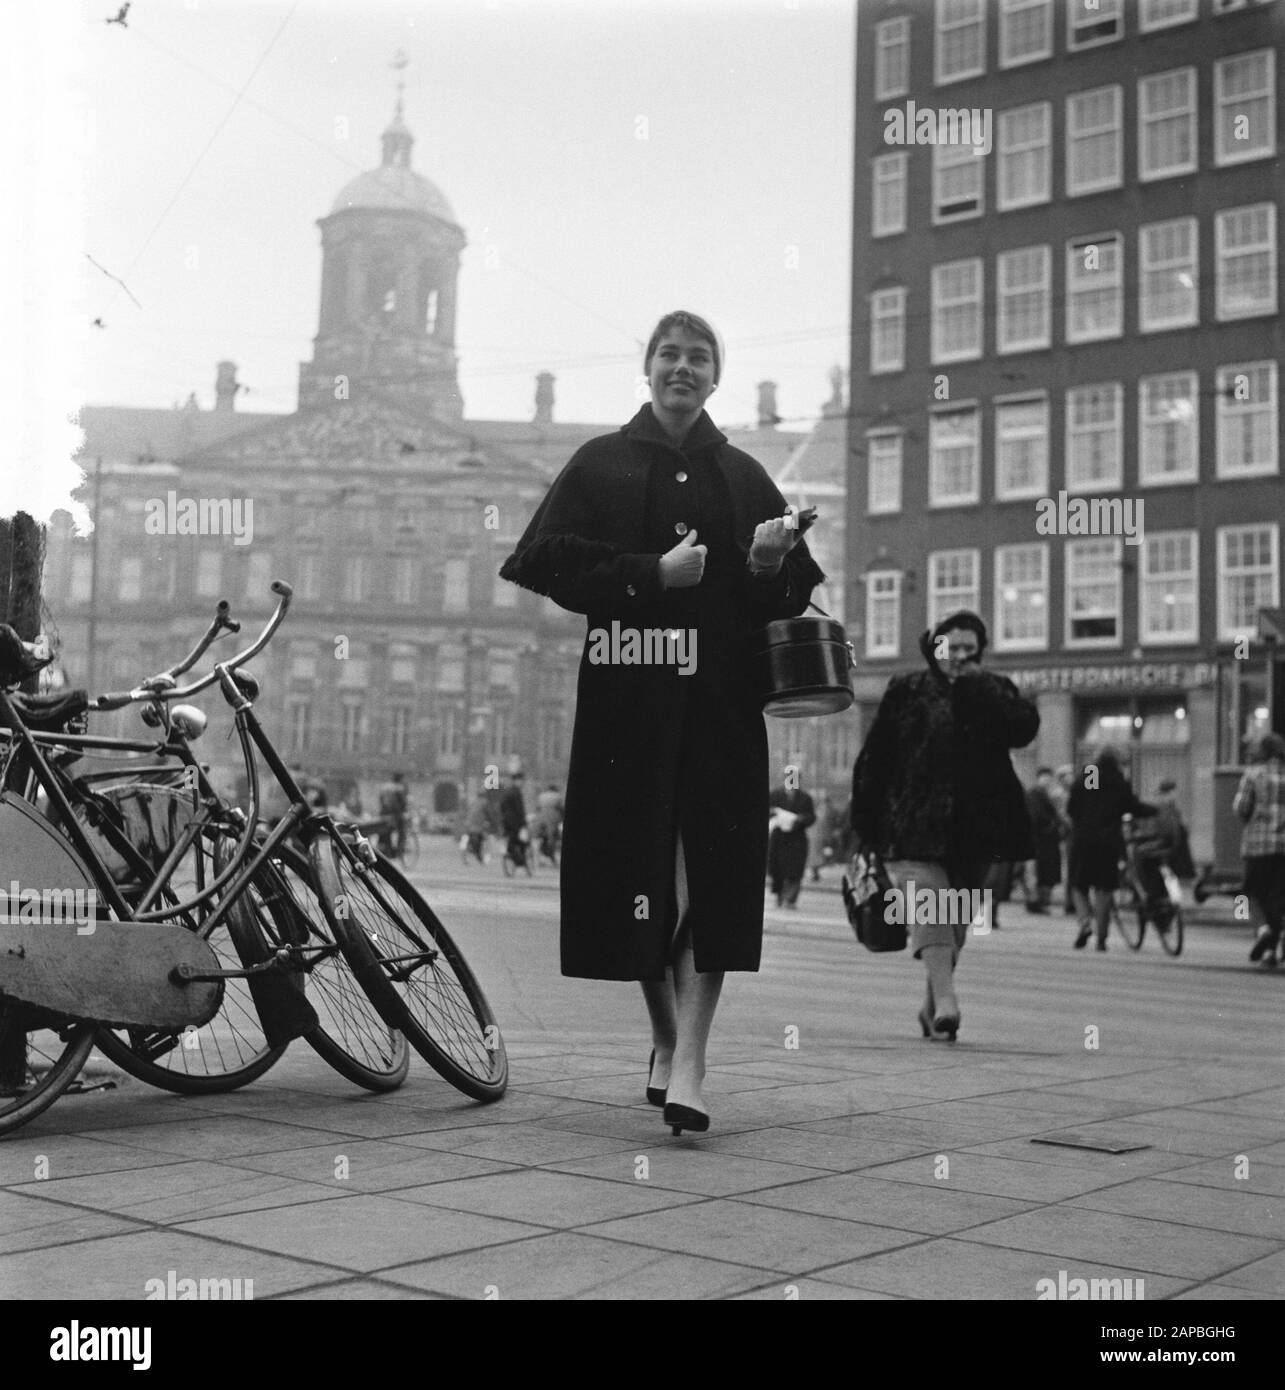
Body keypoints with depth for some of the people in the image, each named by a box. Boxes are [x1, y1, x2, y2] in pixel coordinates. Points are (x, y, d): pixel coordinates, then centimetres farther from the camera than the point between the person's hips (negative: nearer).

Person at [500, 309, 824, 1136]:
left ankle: (691, 1058, -6)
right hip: (629, 699, -1)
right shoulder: (601, 466, 7)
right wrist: (651, 573, -13)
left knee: (715, 874, -7)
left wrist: (773, 563, -10)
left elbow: (793, 595, 13)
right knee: (639, 875, 3)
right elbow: (545, 562, -4)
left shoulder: (743, 477, 14)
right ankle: (666, 1040, 23)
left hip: (721, 701, 1)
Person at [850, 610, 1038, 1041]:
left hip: (974, 828, 3)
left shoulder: (994, 690, 12)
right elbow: (874, 758, 5)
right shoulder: (907, 691, 6)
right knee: (929, 910, -18)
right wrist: (867, 824, 1)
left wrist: (979, 687, -8)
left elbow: (1025, 728, -9)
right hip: (915, 825, -3)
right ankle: (945, 1001, -25)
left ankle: (932, 1006, 22)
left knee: (956, 923, 9)